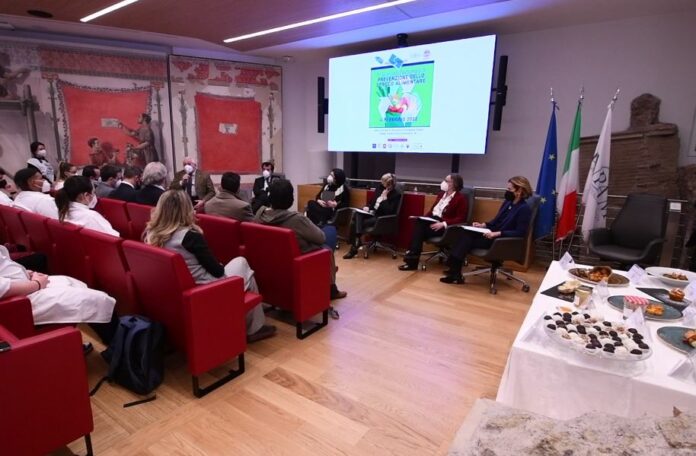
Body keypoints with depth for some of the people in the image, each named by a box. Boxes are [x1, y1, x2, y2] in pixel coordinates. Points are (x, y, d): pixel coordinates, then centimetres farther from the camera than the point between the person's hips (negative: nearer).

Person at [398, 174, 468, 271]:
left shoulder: (461, 199, -4)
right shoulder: (441, 194, 18)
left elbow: (461, 219, -12)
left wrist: (443, 224, -23)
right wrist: (424, 218, 1)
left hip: (445, 226, -6)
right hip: (432, 220, 7)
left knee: (420, 230, -28)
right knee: (418, 223, -27)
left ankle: (412, 260, -25)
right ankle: (412, 256, -32)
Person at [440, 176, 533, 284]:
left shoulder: (524, 209, -14)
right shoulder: (507, 202, 11)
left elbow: (520, 233, -19)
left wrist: (497, 233, -27)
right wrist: (483, 225, 0)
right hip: (493, 234, 8)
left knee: (468, 242, -21)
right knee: (466, 233, -17)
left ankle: (455, 273, -13)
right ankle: (454, 270, -23)